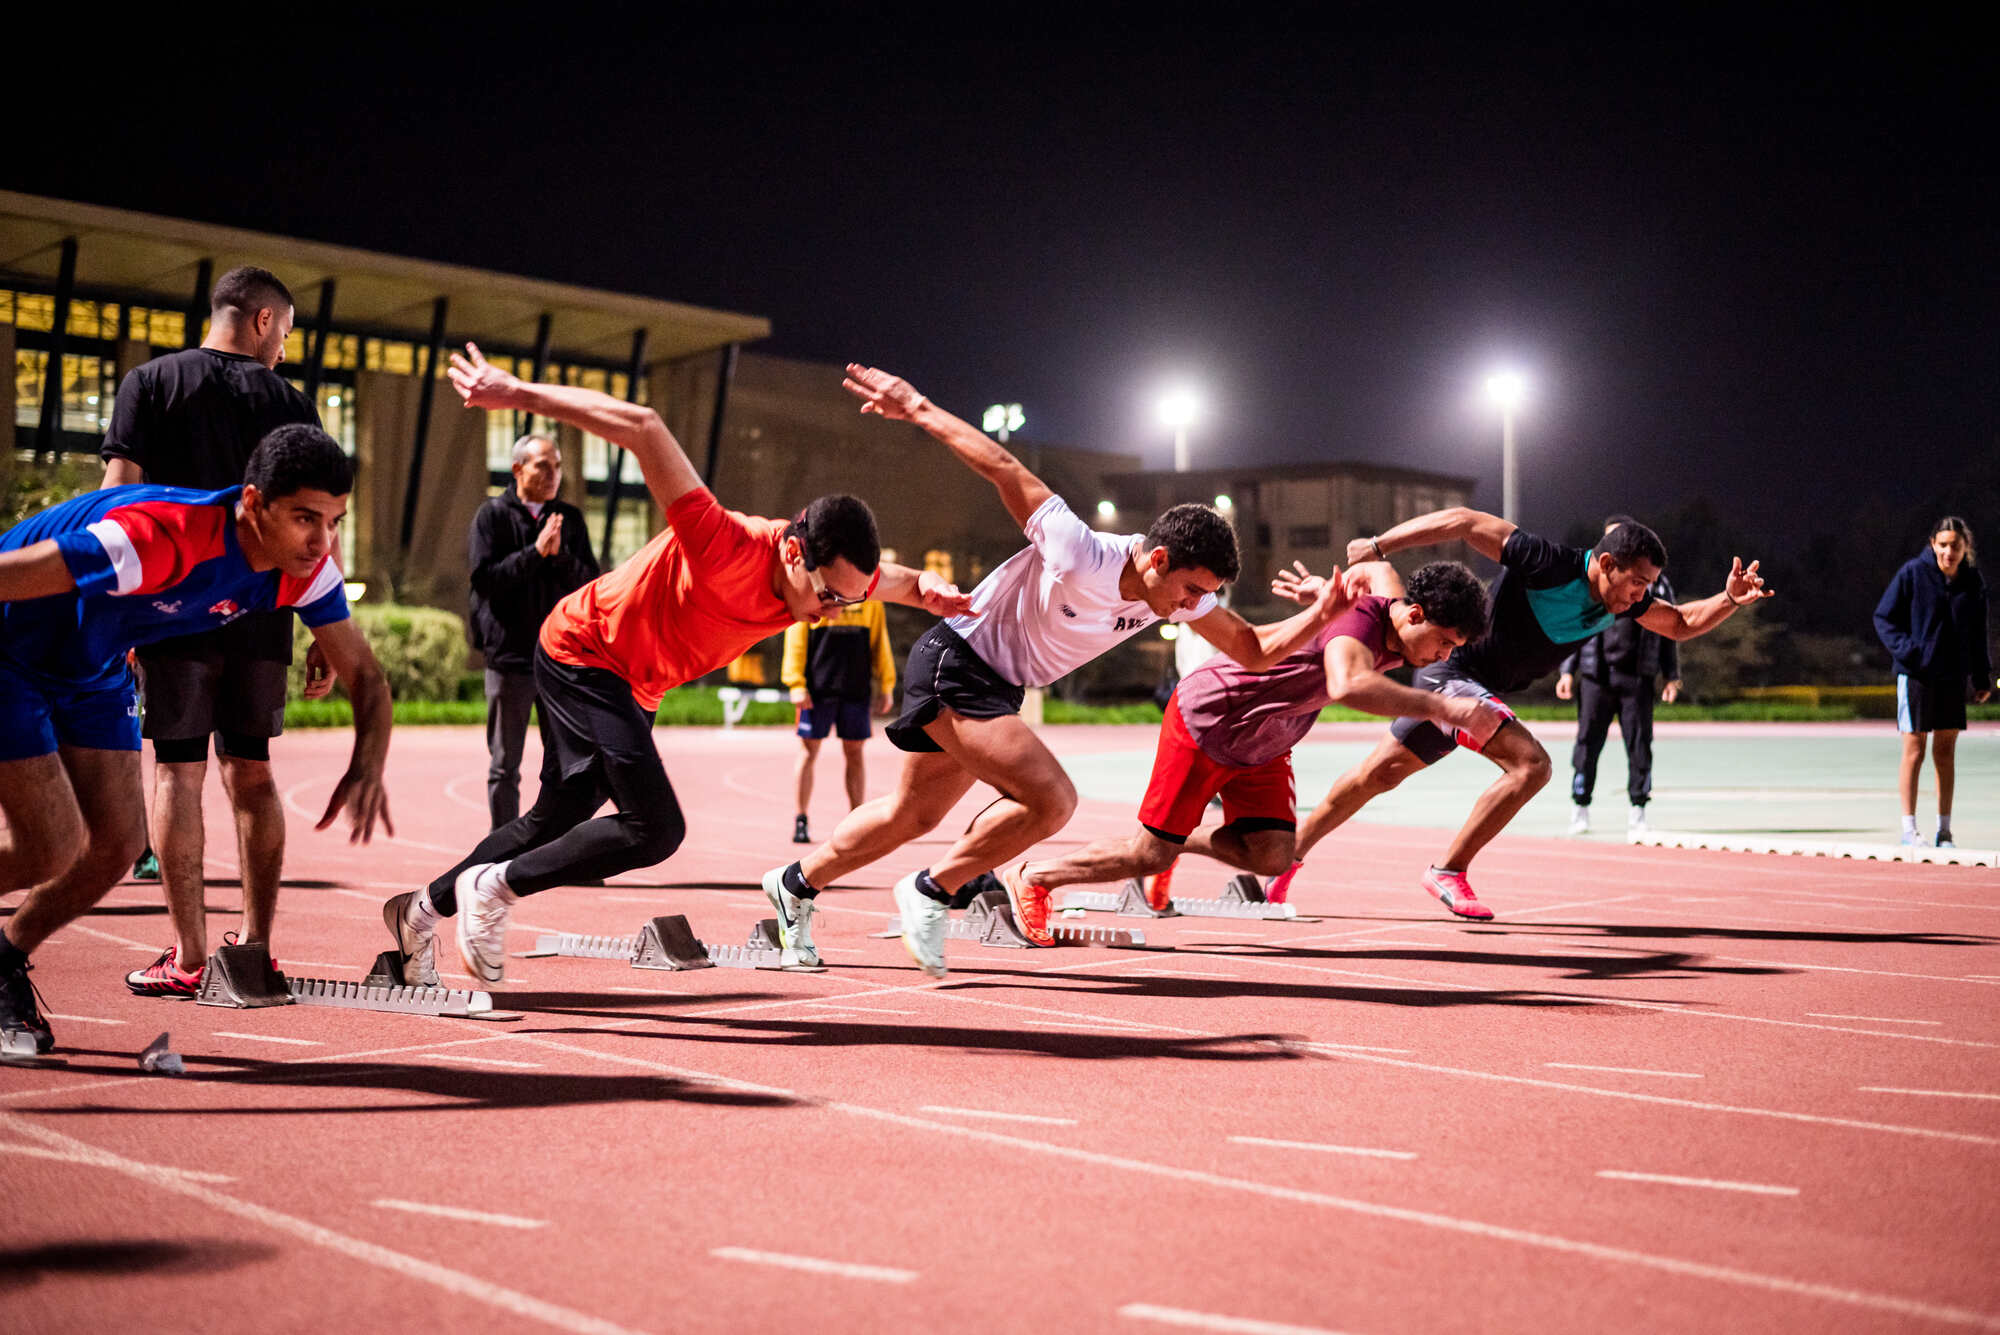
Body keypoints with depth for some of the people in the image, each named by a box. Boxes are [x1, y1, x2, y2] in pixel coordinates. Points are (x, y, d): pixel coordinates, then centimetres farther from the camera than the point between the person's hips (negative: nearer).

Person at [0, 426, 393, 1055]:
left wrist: (367, 766, -29)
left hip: (95, 674, 7)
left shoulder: (305, 569, -17)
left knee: (118, 841, 3)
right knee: (52, 849, -14)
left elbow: (363, 674, -9)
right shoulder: (163, 537, -40)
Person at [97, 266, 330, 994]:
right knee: (250, 771, 12)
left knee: (178, 769, 0)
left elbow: (120, 496, -4)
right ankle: (256, 945, 15)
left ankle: (189, 956, -4)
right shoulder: (290, 403, 7)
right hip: (260, 614, 2)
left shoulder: (151, 382, 5)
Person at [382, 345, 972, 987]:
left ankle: (424, 909, 36)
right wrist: (517, 393, -36)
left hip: (634, 687, 9)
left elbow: (888, 577, 10)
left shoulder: (829, 574, -13)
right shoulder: (728, 547, -36)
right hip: (580, 651, -9)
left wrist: (925, 586, -15)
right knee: (656, 829, -19)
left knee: (555, 820, 19)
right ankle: (495, 887, -3)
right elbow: (642, 428, -39)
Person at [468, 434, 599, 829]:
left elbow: (590, 582, 4)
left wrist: (560, 554, -13)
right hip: (509, 656, -3)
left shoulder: (570, 518, 10)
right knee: (504, 766, 3)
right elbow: (485, 578, -10)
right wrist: (535, 551, -17)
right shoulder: (492, 515, 1)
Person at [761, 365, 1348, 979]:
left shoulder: (1177, 594, -7)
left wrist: (1318, 617, -19)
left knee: (912, 815, 18)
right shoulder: (1079, 554, -30)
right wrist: (919, 409, -20)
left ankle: (797, 883, 37)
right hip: (953, 660, -9)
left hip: (997, 687, 9)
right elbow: (1005, 468, -24)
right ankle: (932, 892, -3)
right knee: (1052, 799, -21)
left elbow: (1254, 648, -2)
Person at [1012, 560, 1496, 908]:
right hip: (1204, 719, -8)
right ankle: (1026, 876, 15)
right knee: (1149, 855, -4)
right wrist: (1443, 708, -57)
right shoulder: (1358, 619, -32)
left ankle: (1181, 840, 20)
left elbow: (1378, 569, 19)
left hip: (1262, 747, 8)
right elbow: (1347, 685, -55)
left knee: (1271, 857, -7)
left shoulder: (1392, 599, -6)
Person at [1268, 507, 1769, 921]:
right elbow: (1464, 521, -24)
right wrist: (1378, 546, -23)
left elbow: (1681, 624, 13)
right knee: (1530, 764, -22)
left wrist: (1730, 600, -6)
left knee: (1378, 776, 13)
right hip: (1452, 669, -8)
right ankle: (1449, 871, -12)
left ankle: (1286, 856, 23)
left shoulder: (1622, 600, -3)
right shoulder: (1549, 564, -26)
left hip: (1479, 691, 8)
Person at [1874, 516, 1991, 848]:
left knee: (1946, 752, 8)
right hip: (1916, 674, -4)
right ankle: (1909, 829, 2)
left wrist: (1982, 678, 9)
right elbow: (1883, 617, -3)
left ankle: (1944, 830, 14)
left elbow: (1977, 633, 12)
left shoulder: (1974, 581, 4)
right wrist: (1905, 649, -16)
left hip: (1954, 677, 4)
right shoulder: (1913, 572, -8)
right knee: (1914, 751, -3)